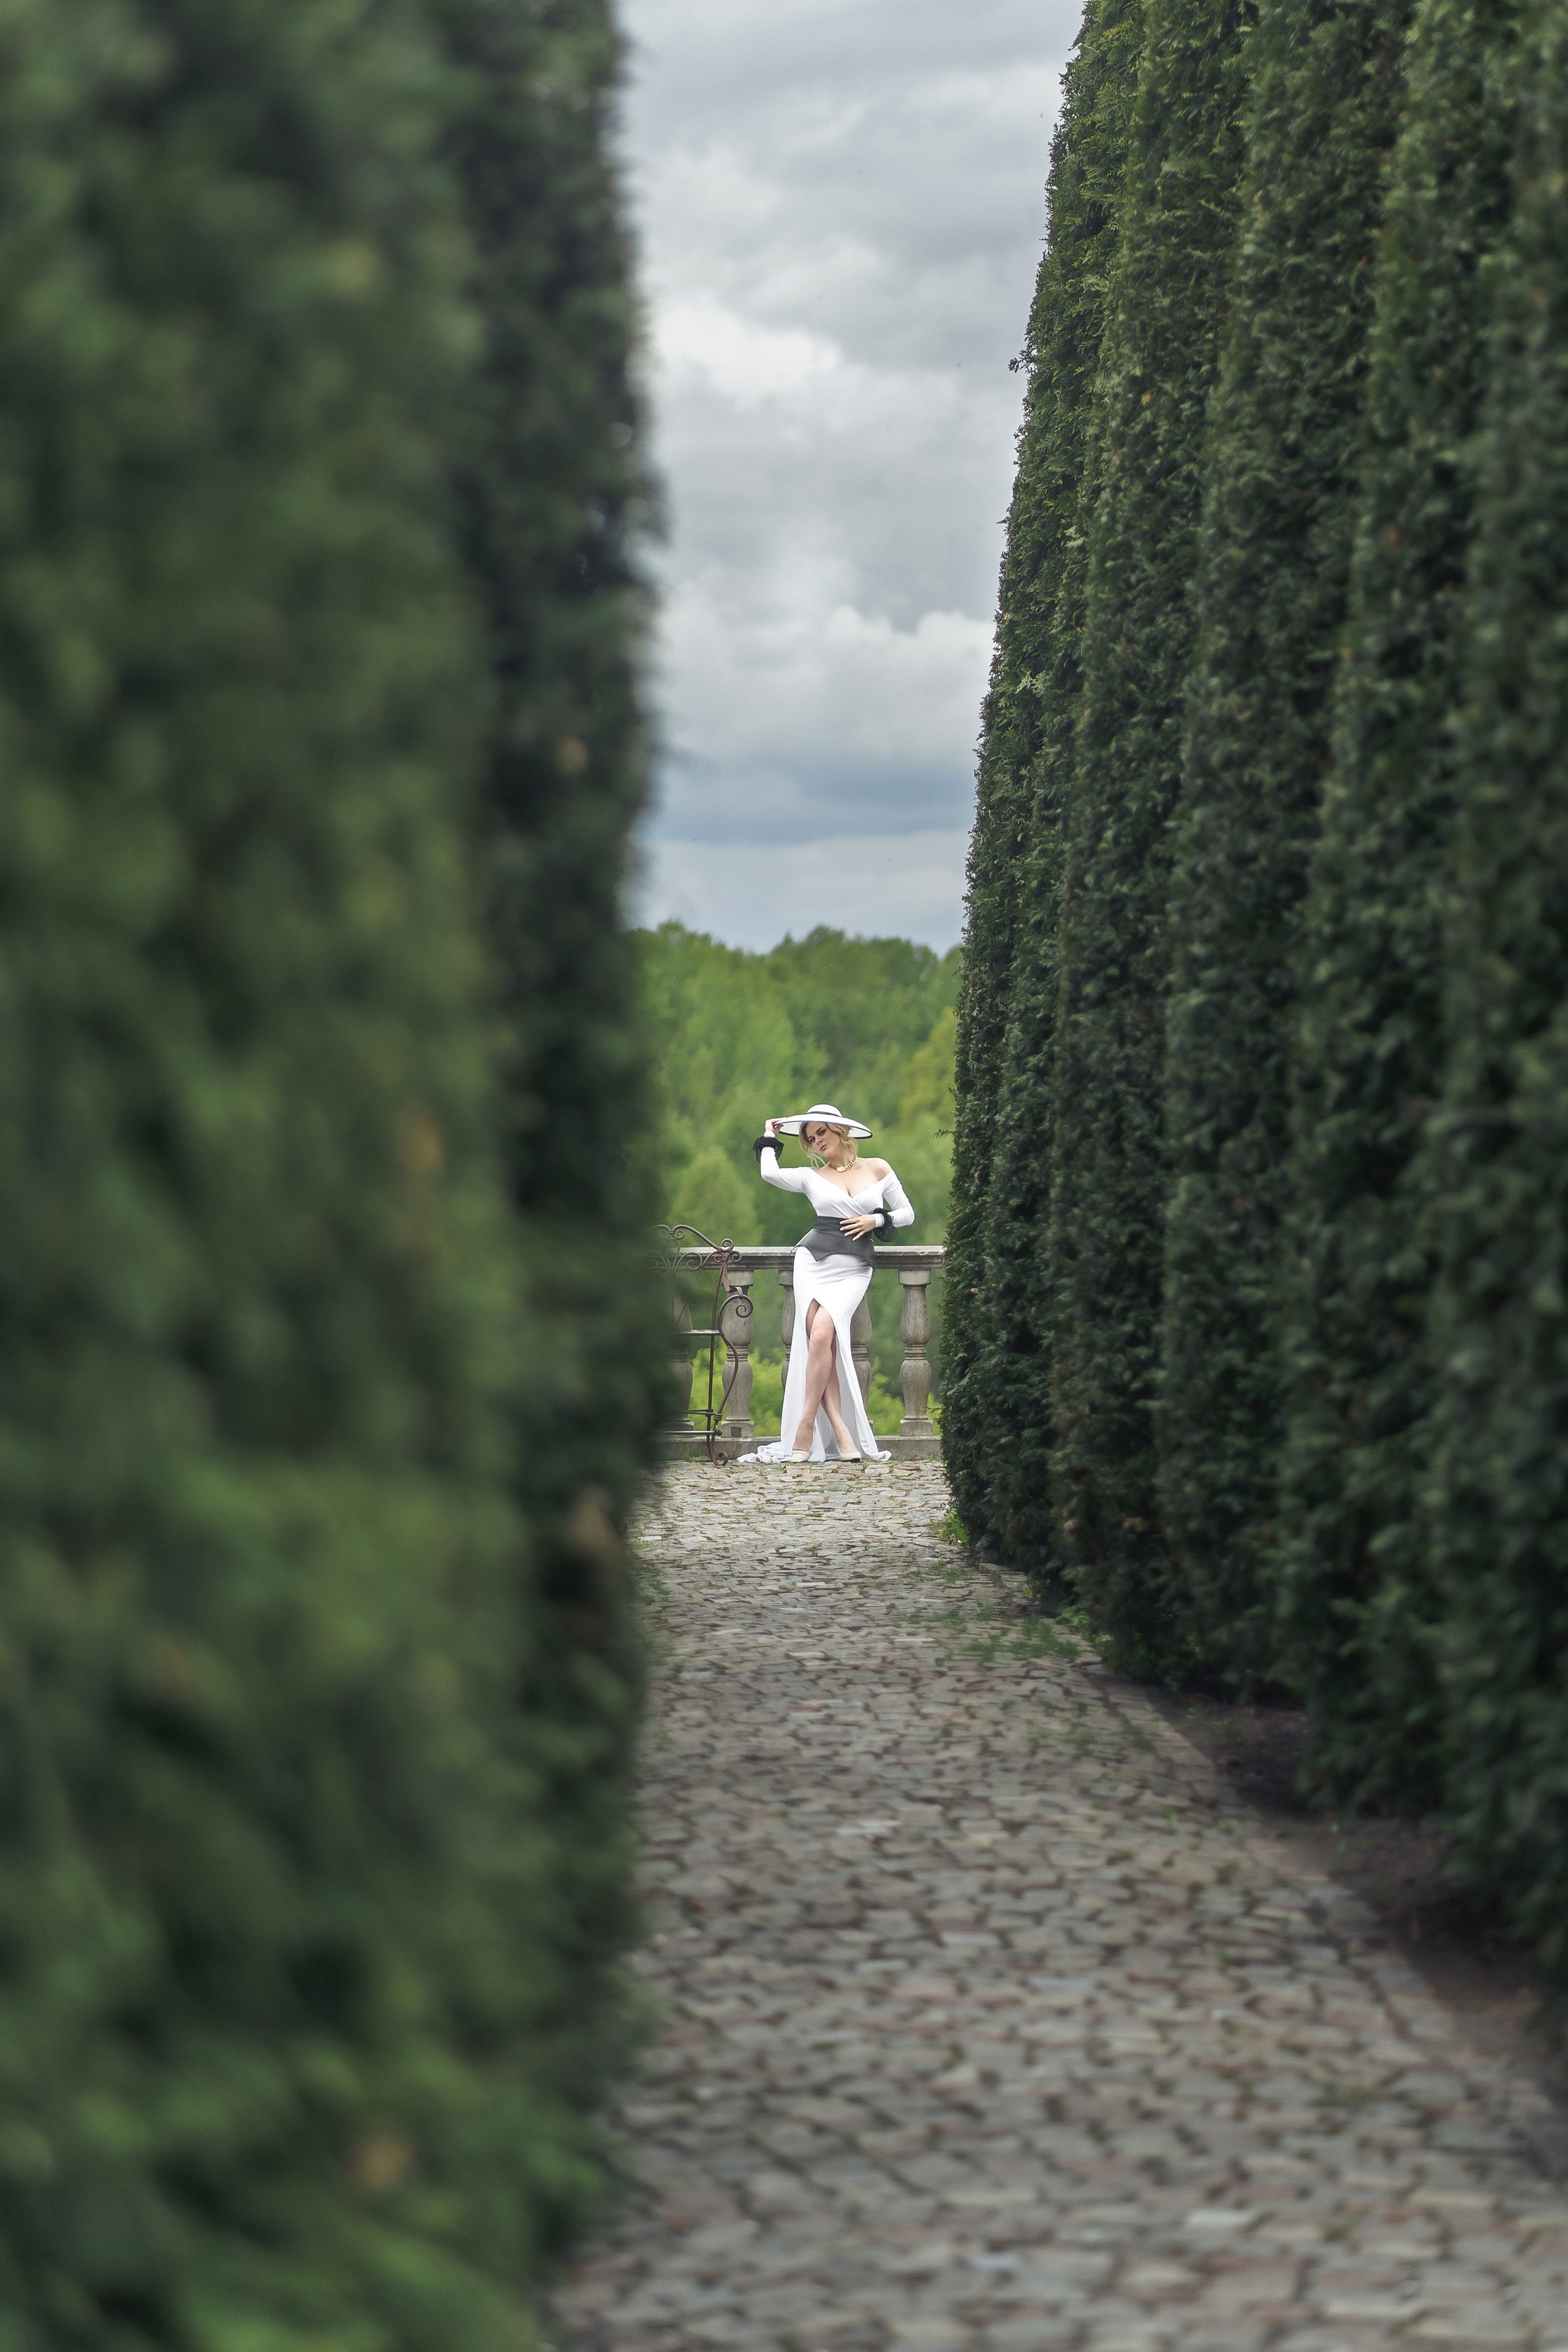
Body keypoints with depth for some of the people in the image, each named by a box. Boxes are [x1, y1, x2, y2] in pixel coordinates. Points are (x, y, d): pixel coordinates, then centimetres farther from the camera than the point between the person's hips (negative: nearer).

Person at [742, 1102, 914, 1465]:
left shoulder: (878, 1170, 12)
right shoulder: (812, 1177, 11)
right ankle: (840, 1433, -21)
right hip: (814, 1261, 1)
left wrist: (876, 1221, -3)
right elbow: (770, 1174, -6)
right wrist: (770, 1138, 11)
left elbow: (906, 1213, 16)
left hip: (854, 1271, -1)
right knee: (819, 1338, -19)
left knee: (822, 1334, -23)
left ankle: (806, 1426, -17)